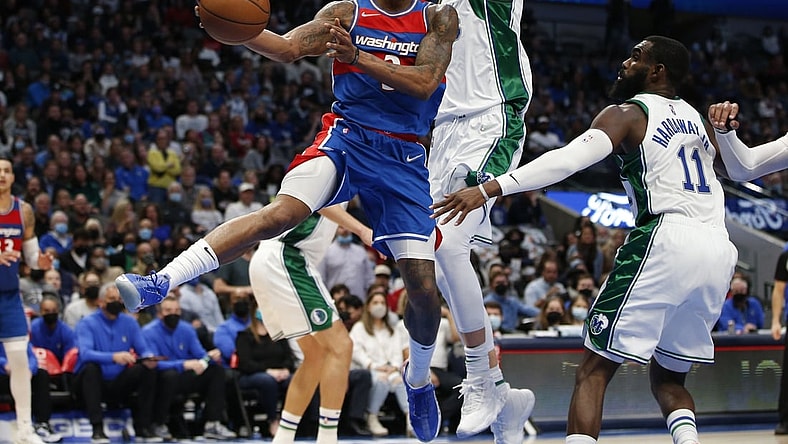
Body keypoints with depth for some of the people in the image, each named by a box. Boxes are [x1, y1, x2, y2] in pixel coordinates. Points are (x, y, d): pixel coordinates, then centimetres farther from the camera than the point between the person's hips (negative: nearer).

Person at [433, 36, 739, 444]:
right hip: (719, 251, 7)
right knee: (668, 378, 19)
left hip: (666, 241, -6)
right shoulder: (699, 120, 23)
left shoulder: (627, 114, 4)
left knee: (594, 370, -2)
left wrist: (489, 190, -19)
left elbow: (568, 160, -13)